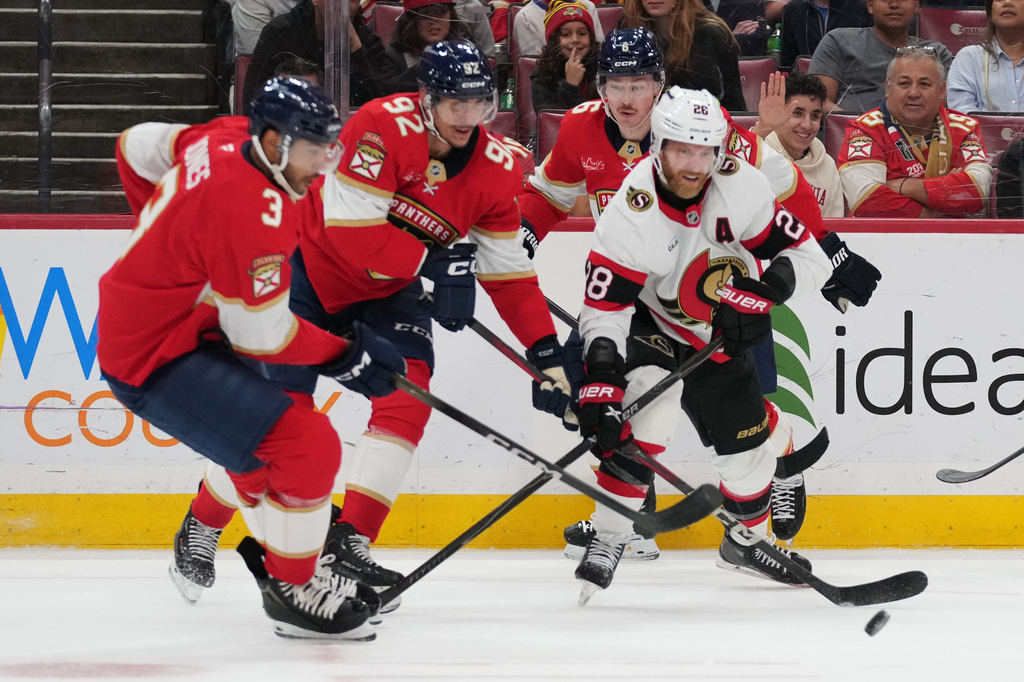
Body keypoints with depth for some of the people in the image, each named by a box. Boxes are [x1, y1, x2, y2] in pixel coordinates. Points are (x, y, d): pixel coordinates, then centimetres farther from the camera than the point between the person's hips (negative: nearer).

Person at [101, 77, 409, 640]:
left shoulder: (226, 142, -3)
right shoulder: (252, 207, -30)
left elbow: (137, 146, 16)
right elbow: (261, 335, -24)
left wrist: (166, 231, 31)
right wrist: (347, 356, -11)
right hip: (153, 362, -11)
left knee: (261, 431, 29)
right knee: (308, 445, -18)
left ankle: (198, 537, 51)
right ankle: (291, 591, -1)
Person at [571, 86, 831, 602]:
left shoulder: (742, 187, -22)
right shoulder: (629, 215, -31)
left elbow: (805, 255, -14)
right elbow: (603, 309, -28)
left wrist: (770, 285, -35)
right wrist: (600, 379, -41)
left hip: (720, 339, 4)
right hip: (647, 325, -4)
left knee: (748, 442, 11)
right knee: (644, 418, -31)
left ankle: (747, 540, 40)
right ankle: (607, 540, -21)